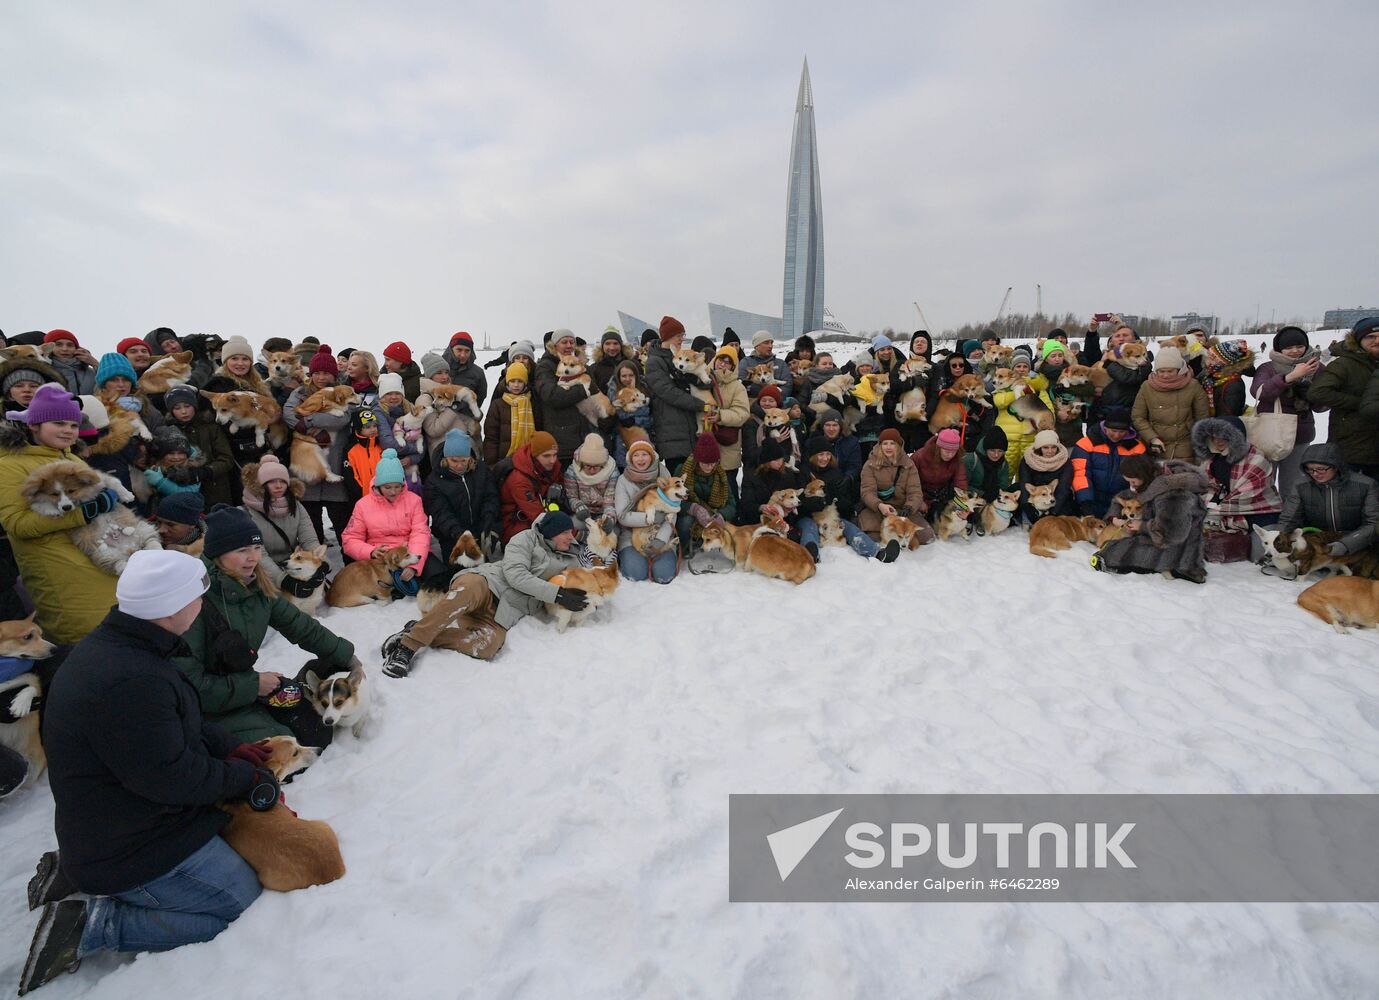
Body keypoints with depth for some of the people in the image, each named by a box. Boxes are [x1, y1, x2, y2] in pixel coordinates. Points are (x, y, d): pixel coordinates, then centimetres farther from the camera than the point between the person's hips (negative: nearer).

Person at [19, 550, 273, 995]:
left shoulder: (114, 644, -1)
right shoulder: (128, 683, -35)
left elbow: (185, 724, 9)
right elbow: (172, 777, -27)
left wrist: (233, 748, 0)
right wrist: (244, 775, -13)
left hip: (114, 823, 9)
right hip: (134, 853, -9)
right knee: (244, 912, -1)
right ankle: (91, 925, 0)